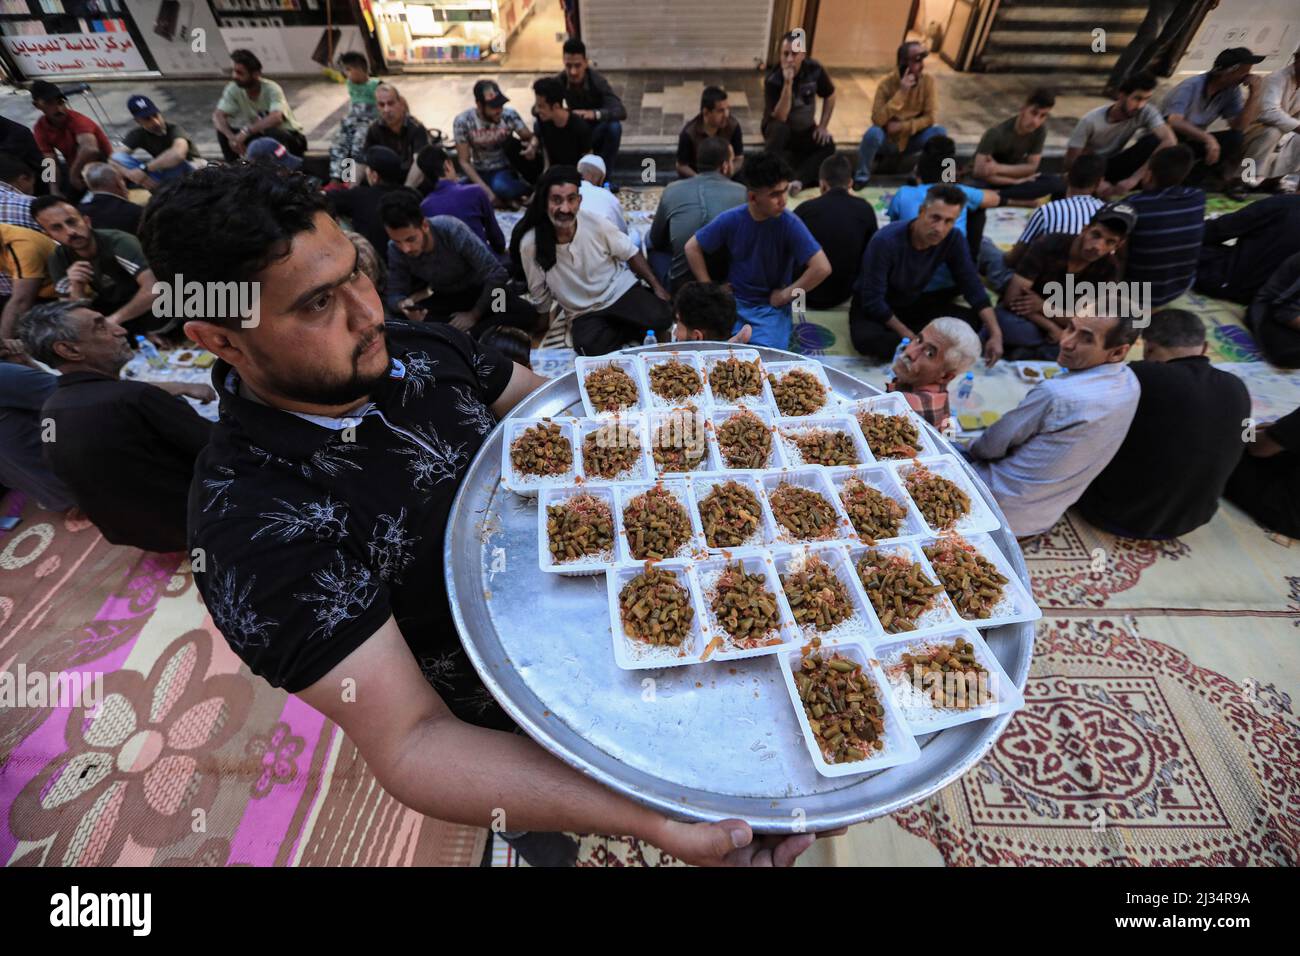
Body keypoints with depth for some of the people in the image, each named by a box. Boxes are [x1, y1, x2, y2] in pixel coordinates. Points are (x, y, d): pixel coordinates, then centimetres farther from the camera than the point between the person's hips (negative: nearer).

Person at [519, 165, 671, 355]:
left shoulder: (596, 224, -14)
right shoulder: (530, 244, -16)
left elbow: (630, 254, 1)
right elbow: (540, 295, -2)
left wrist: (656, 287, -2)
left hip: (621, 290, 0)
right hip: (585, 313, 1)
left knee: (660, 318, -27)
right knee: (590, 348, -31)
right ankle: (643, 330, -6)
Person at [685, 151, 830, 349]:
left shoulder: (790, 224, -14)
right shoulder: (730, 220, -8)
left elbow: (822, 268, -17)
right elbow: (692, 247, 4)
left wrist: (785, 295, -11)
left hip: (772, 307, -2)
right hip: (733, 302, 2)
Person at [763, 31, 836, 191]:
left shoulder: (814, 69, -12)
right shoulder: (773, 80, -21)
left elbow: (830, 96, 4)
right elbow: (780, 118, -31)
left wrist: (823, 126, -6)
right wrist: (788, 83, -38)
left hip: (805, 131, 3)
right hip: (781, 131, -3)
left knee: (828, 147, -24)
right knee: (779, 128, -38)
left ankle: (797, 180, -32)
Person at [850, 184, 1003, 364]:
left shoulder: (954, 240, -14)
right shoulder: (885, 241, -27)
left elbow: (972, 286, -8)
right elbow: (873, 301, -25)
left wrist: (995, 333, -18)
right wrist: (909, 337, -25)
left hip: (914, 304, 5)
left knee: (972, 321, -12)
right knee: (867, 340, -38)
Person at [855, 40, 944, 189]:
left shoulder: (928, 81, -10)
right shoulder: (887, 83, -16)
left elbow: (929, 117, -11)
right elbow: (877, 120, -28)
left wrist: (902, 126, -23)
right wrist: (901, 92, -32)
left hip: (910, 140, 2)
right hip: (887, 141, -2)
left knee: (940, 132, -24)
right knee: (873, 132, -34)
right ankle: (862, 176, -12)